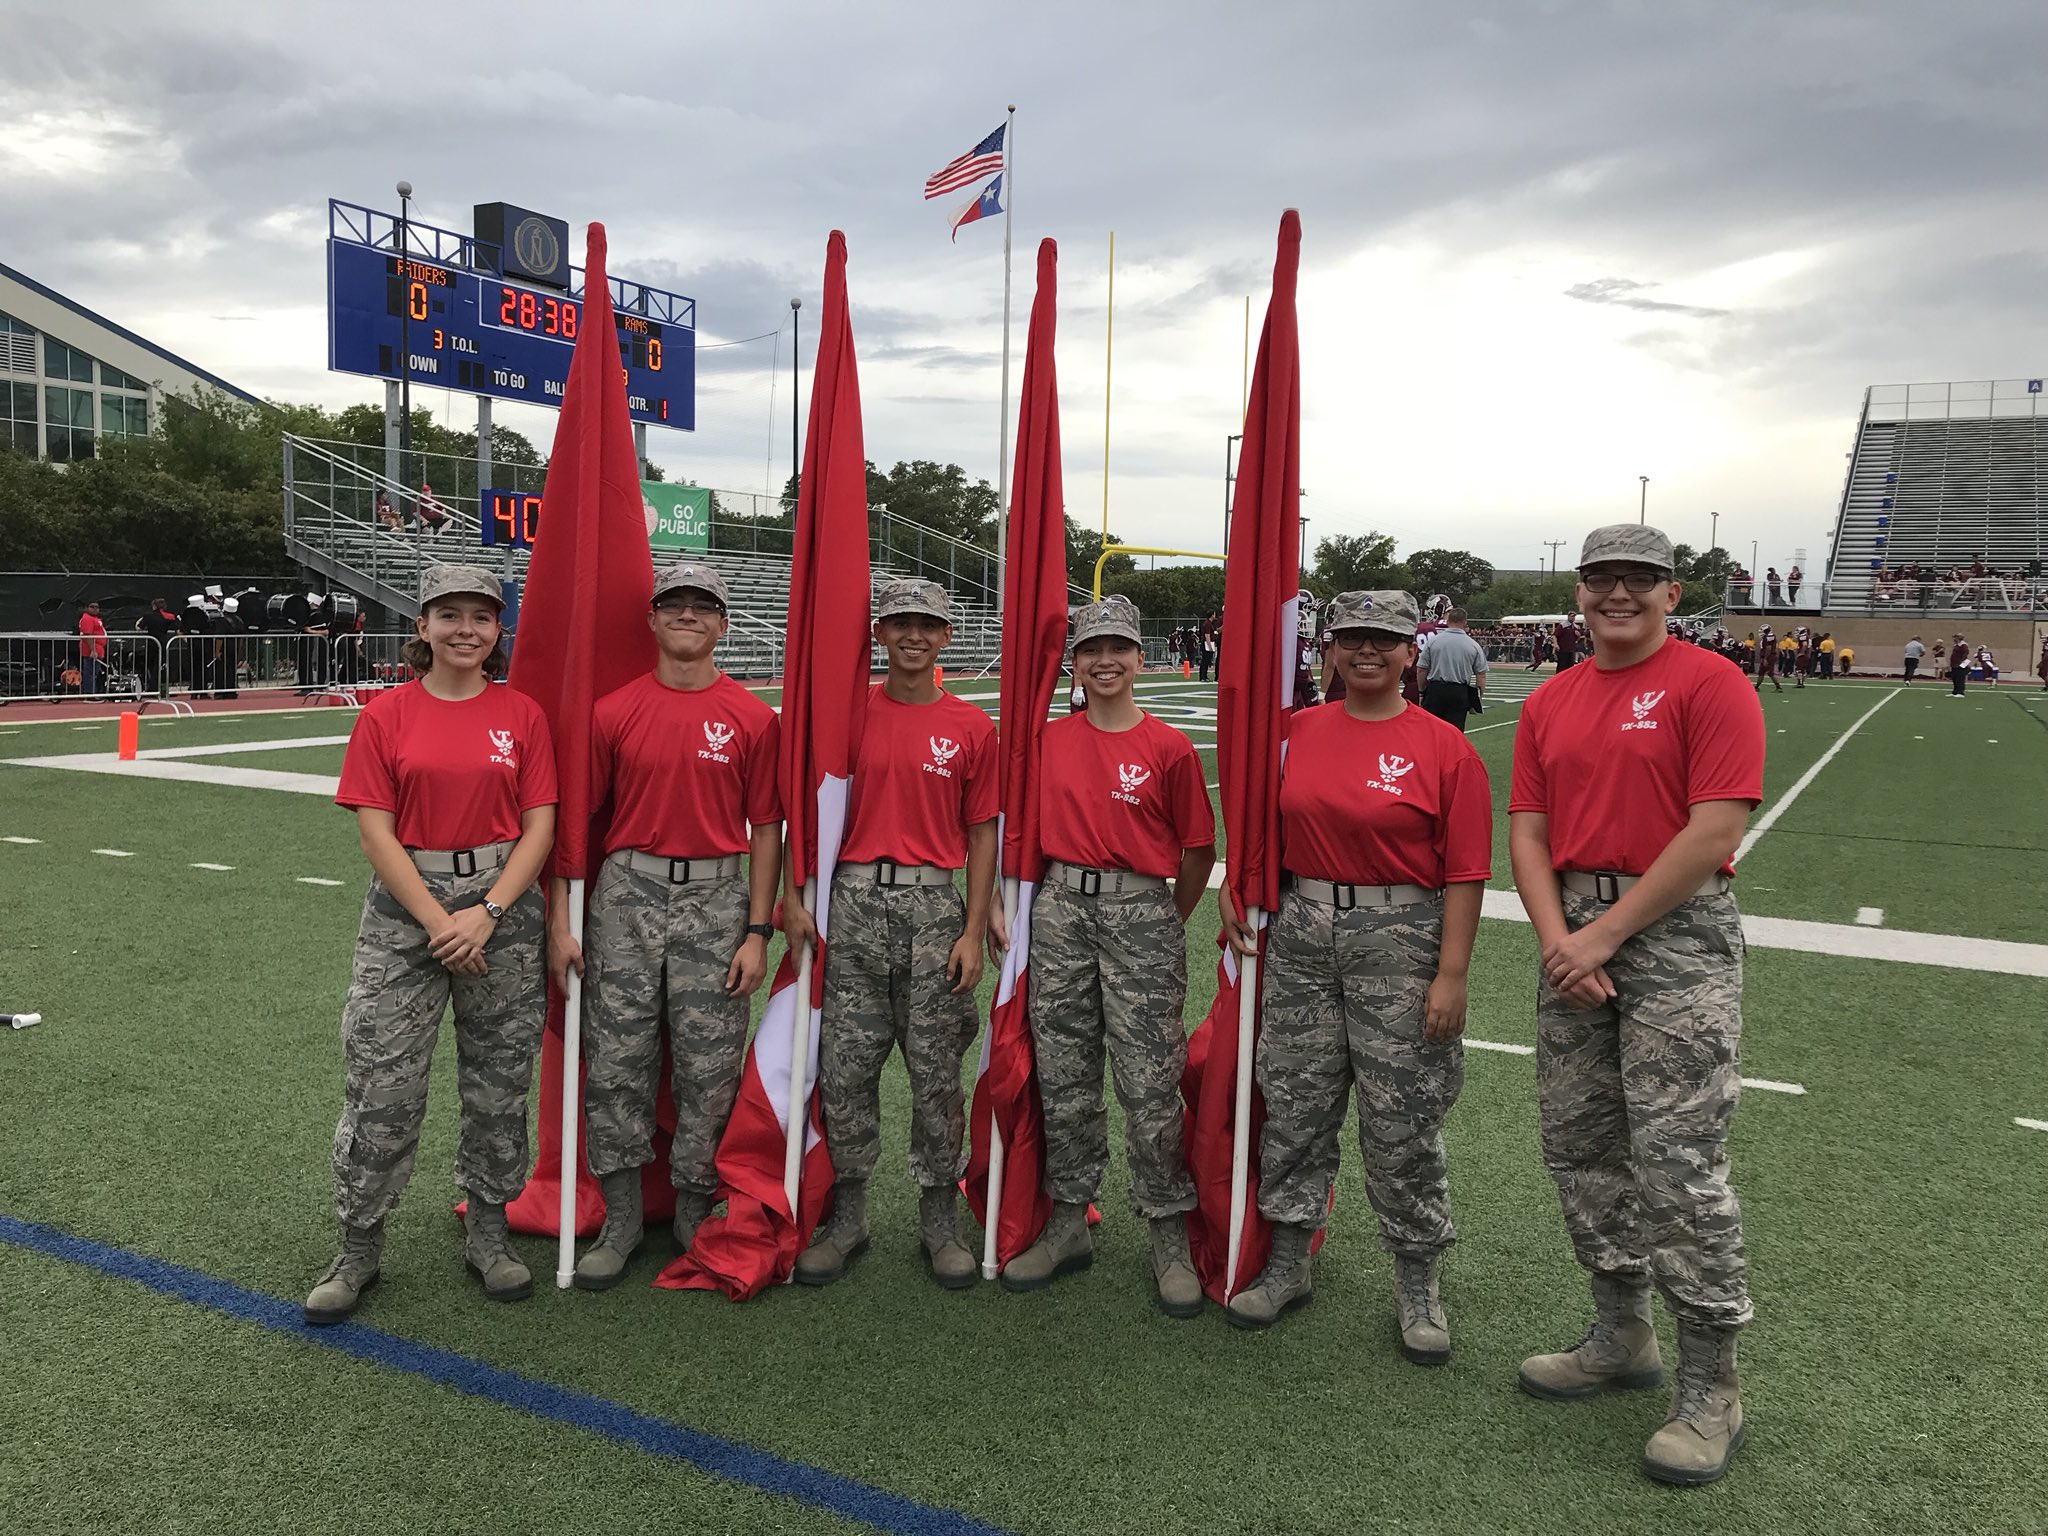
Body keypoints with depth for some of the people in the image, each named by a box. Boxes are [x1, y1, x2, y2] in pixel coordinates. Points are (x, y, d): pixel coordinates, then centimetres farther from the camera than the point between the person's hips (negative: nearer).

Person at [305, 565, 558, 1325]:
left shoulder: (522, 715, 3)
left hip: (504, 902, 1)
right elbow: (376, 832, -3)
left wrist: (488, 912, -11)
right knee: (380, 1082, 0)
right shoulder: (386, 715, 1)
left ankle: (487, 1232, 24)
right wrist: (436, 920, -11)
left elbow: (539, 828, 0)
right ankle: (359, 1248, 16)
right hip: (406, 905, -1)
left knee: (500, 1078, 8)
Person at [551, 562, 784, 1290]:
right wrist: (560, 921, -1)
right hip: (626, 893, 1)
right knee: (616, 1063, 5)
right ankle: (621, 1219, 20)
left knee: (709, 1071, 6)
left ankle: (695, 1214, 23)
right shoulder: (612, 711, 3)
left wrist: (757, 931, -3)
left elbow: (765, 829, 2)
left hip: (716, 900, 0)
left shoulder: (753, 719, 1)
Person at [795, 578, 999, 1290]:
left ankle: (940, 1220, 19)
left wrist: (973, 931, -2)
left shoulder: (971, 727, 4)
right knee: (844, 1067, 4)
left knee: (936, 1071, 5)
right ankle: (847, 1217, 20)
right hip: (853, 900, 1)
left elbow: (982, 832, 5)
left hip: (936, 904, 0)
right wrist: (794, 896, -3)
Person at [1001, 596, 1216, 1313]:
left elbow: (1198, 849, 3)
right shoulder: (1050, 738, 6)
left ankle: (1170, 1238, 13)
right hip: (1060, 908, 4)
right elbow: (1031, 827, 14)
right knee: (1063, 1077, 10)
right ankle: (1067, 1224, 24)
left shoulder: (1168, 746, -3)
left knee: (1149, 1081, -2)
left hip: (1142, 911, -3)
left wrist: (1169, 923, 7)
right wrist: (1014, 903, 8)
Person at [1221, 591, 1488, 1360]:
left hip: (1401, 938, -4)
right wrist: (1234, 884, 4)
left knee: (1401, 1119, 4)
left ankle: (1418, 1284, 22)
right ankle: (1286, 1265, 27)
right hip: (1301, 931, 4)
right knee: (1294, 1103, 11)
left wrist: (1451, 973, -12)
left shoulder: (1445, 747, -5)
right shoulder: (1297, 731, 6)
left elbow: (1464, 871, -8)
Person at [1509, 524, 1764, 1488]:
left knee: (1678, 1160, -7)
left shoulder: (1709, 684, -6)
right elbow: (1528, 832, 8)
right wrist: (1556, 938, -7)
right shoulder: (1548, 704, 13)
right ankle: (1621, 1338, 29)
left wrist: (1607, 932, -14)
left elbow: (1714, 833, -14)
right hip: (1574, 935, 7)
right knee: (1578, 1145, 12)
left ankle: (1711, 1389, 8)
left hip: (1677, 935, -6)